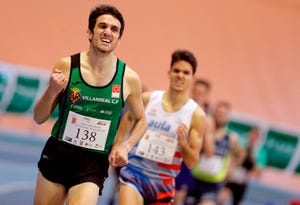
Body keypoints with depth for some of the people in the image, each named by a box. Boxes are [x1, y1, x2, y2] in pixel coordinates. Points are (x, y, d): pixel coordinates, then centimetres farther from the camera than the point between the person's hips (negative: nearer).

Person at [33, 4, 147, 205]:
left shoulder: (129, 79, -5)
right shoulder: (66, 66, -5)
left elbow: (141, 121, 12)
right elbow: (39, 118, 0)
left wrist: (125, 146, -5)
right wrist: (52, 92, -18)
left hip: (94, 165, -2)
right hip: (56, 155, 2)